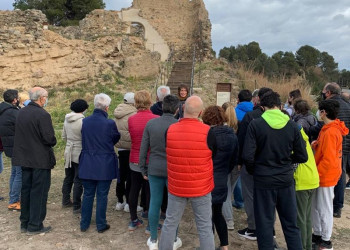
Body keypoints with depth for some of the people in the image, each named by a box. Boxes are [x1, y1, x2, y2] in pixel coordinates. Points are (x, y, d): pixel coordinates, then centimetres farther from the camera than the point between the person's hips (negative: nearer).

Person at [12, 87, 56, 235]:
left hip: (24, 158, 8)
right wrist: (53, 142, 0)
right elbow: (49, 138, -20)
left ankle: (25, 223, 27)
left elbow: (20, 134, 12)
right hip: (40, 160, -7)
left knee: (26, 190, 16)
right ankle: (35, 225, 11)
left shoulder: (21, 112, 6)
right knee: (39, 192, 3)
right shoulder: (43, 115, -19)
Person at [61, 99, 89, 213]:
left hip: (68, 152, 7)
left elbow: (64, 136, 14)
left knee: (68, 178, 20)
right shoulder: (82, 121, -19)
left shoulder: (67, 119, 4)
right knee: (78, 180, 1)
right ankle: (76, 206, 8)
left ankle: (66, 201, 33)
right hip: (79, 154, -7)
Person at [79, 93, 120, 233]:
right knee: (102, 196, 8)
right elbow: (116, 138, 1)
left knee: (88, 194, 16)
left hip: (87, 165, 4)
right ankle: (101, 225, 19)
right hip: (104, 166, -4)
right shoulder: (109, 123, -16)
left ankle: (84, 224, 25)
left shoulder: (85, 121, -3)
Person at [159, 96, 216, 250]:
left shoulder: (169, 130, -9)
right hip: (201, 187, -2)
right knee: (205, 227, 11)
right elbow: (217, 157, 1)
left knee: (170, 224, 16)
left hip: (176, 186, 2)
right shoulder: (207, 132, -16)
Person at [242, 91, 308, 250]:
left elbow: (248, 156, -16)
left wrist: (253, 171, 3)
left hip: (263, 181, -3)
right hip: (286, 180, 3)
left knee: (265, 225, 10)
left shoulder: (255, 124, -11)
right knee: (291, 225, 16)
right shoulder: (292, 125, -3)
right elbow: (302, 156, 0)